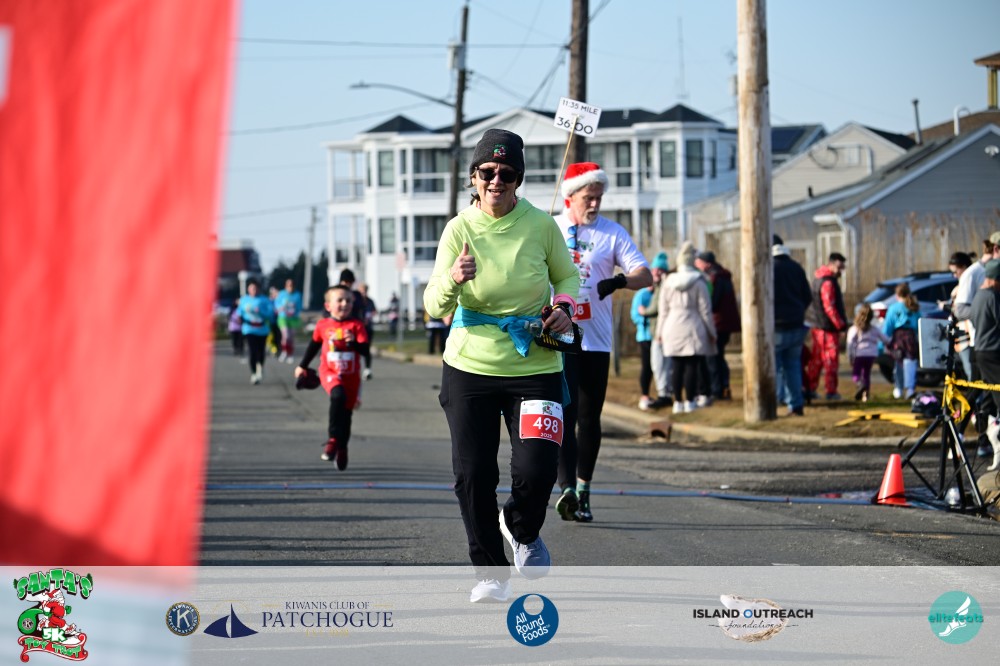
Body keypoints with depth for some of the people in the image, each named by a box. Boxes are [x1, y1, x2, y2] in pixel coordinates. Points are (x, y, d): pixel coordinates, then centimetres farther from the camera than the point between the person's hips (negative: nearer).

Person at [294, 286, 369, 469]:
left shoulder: (356, 325, -3)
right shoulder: (323, 325, 0)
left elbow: (365, 349, -8)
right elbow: (314, 345, 16)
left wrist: (354, 342, -28)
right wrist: (302, 366, 24)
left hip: (351, 376, 2)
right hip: (330, 372, -2)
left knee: (346, 413, 8)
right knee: (338, 395, -32)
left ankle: (341, 449, 26)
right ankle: (333, 439, -27)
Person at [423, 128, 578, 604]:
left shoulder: (540, 225, -5)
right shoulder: (460, 229, -6)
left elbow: (566, 275, 14)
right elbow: (436, 308, -11)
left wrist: (564, 307, -7)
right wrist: (452, 280, -32)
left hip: (534, 367, 0)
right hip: (470, 367, 0)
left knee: (535, 470, -11)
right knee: (472, 475, -2)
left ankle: (522, 529, 25)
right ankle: (490, 575, 16)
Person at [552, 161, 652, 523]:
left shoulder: (613, 232, 4)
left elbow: (645, 275, -4)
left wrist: (619, 281, -25)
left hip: (596, 339, 1)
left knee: (590, 418, 7)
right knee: (564, 412, -14)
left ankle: (583, 489, 18)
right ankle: (567, 488, -23)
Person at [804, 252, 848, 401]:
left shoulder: (819, 277, 14)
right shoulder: (828, 282, -18)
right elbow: (829, 307, -22)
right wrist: (840, 323, -16)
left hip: (816, 325, 10)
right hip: (828, 327, -10)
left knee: (816, 358, 14)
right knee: (831, 358, -4)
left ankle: (810, 388, 16)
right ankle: (831, 391, -2)